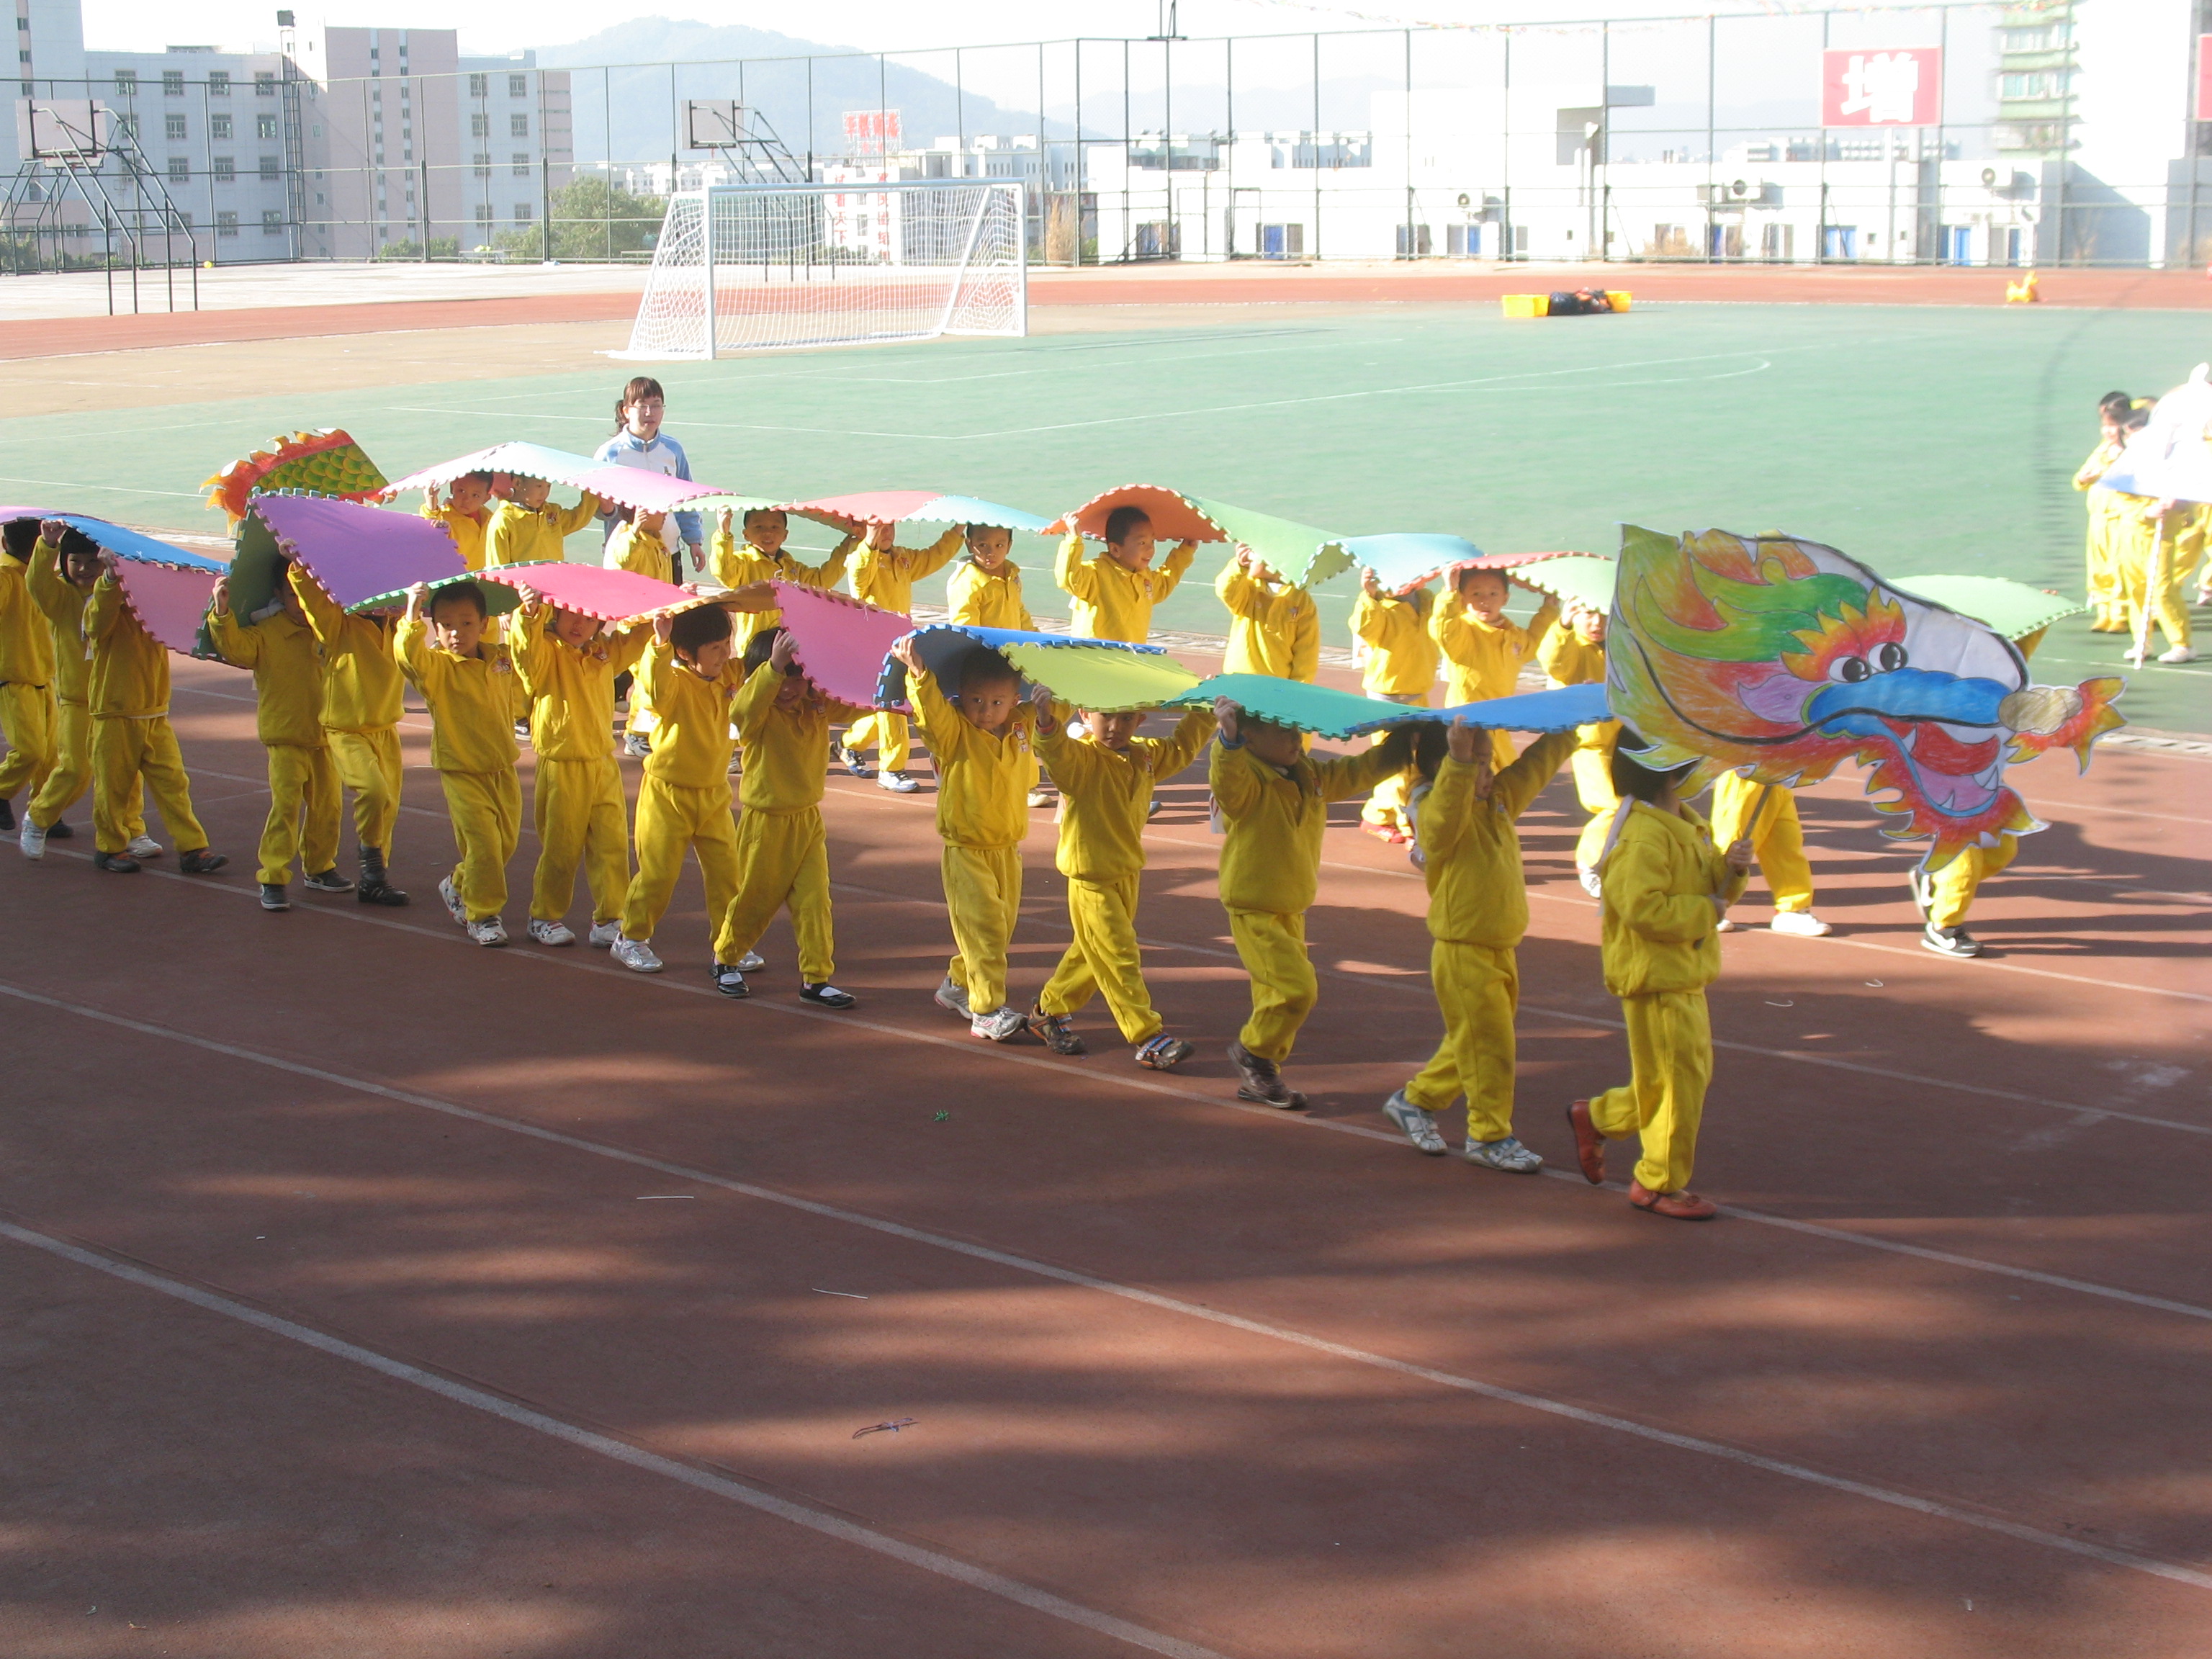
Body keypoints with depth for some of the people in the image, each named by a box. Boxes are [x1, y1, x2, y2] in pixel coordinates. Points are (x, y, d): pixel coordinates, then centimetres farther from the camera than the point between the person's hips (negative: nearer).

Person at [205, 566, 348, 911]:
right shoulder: (266, 633, -8)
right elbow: (235, 647, -22)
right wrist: (222, 612, -37)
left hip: (324, 738, 5)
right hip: (285, 740, -5)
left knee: (326, 805, 13)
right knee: (285, 806, -11)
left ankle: (320, 868, 29)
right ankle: (274, 878, -6)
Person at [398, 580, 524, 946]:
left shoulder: (501, 659, 2)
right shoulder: (435, 665, -13)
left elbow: (516, 698, 14)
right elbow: (408, 655, -31)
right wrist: (413, 612, -44)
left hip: (503, 768, 5)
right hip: (462, 772, -5)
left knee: (507, 842, 13)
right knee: (483, 843, -12)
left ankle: (458, 886, 37)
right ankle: (481, 915, 4)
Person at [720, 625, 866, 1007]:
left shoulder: (819, 708, -1)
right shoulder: (759, 716, -16)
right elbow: (745, 707, -39)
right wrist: (774, 667, -53)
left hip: (808, 819, 4)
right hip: (765, 822, -4)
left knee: (814, 900, -1)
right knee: (755, 900, 11)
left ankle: (816, 979, 5)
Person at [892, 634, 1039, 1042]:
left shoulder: (1024, 726, 1)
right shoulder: (954, 732, -13)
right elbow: (931, 708, -31)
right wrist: (918, 673, -46)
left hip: (1008, 848, 6)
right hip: (966, 851, -6)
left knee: (1002, 927, 14)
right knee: (983, 928, -11)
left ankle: (957, 986, 34)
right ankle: (987, 1011, -10)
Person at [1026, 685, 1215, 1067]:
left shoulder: (1146, 756, 6)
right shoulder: (1081, 759, -17)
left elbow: (1181, 747, 21)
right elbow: (1057, 751, -37)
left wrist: (1205, 711, 13)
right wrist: (1046, 721, -57)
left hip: (1128, 873, 8)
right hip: (1092, 880, -8)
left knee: (1091, 952, 18)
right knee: (1120, 958, -6)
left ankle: (1050, 1012, 35)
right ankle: (1148, 1039, -4)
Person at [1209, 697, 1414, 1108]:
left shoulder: (1313, 777, 6)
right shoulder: (1247, 784, -19)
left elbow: (1362, 771, 12)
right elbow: (1225, 778, -42)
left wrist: (1404, 743, 0)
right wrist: (1229, 738, -61)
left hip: (1293, 909, 8)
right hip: (1254, 912, -8)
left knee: (1278, 995, 14)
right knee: (1297, 988, -16)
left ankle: (1257, 1080, 26)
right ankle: (1252, 1052, 7)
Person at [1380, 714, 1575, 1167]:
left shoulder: (1499, 799, 9)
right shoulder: (1435, 812, -16)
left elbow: (1537, 764, 19)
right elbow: (1448, 810, -40)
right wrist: (1459, 758, -51)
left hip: (1501, 948, 9)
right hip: (1463, 952, -8)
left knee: (1472, 1043, 18)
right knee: (1489, 1045, -3)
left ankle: (1416, 1100, 34)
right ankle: (1489, 1136, 9)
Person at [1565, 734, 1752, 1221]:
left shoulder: (1689, 827, 12)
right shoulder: (1643, 836, -22)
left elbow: (1709, 887, 18)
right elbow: (1642, 907, -29)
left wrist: (1731, 868, -3)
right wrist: (1703, 912, -21)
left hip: (1687, 978, 10)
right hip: (1656, 979, -10)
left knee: (1693, 1071, 17)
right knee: (1677, 1080, -3)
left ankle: (1595, 1117, 31)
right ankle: (1660, 1183, 10)